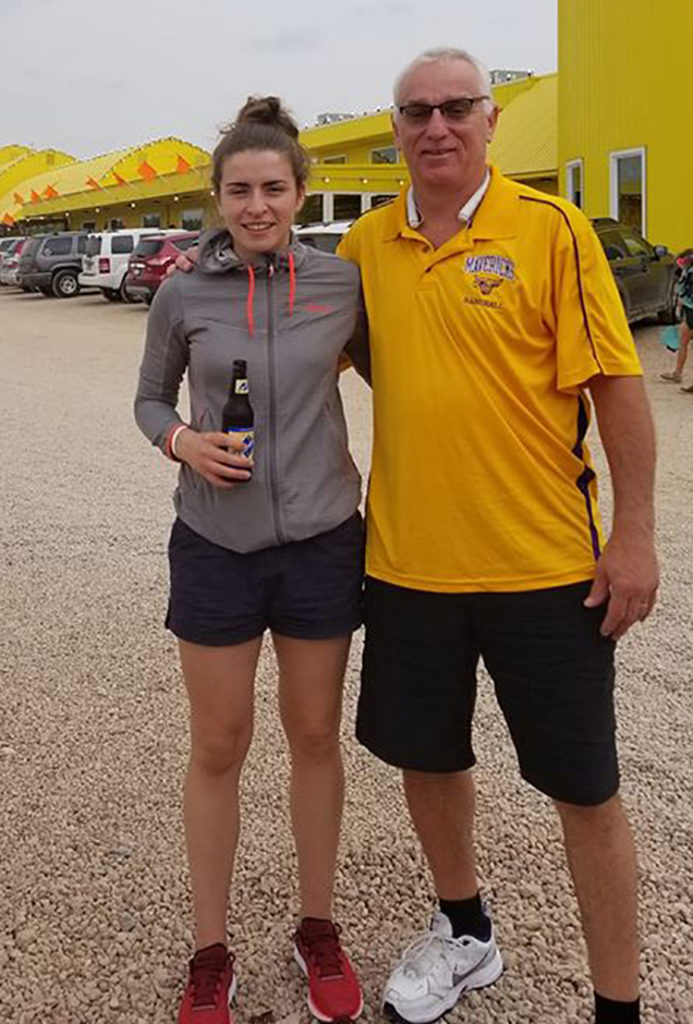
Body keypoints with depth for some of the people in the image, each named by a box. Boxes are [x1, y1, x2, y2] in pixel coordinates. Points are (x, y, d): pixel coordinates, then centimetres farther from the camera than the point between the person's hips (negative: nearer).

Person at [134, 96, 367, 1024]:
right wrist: (182, 441, -13)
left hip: (321, 541, 1)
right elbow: (150, 399, 8)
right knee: (218, 749, 9)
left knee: (316, 739, 13)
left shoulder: (342, 283, -4)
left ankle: (318, 929, 33)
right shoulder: (183, 295, -4)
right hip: (217, 547, 0)